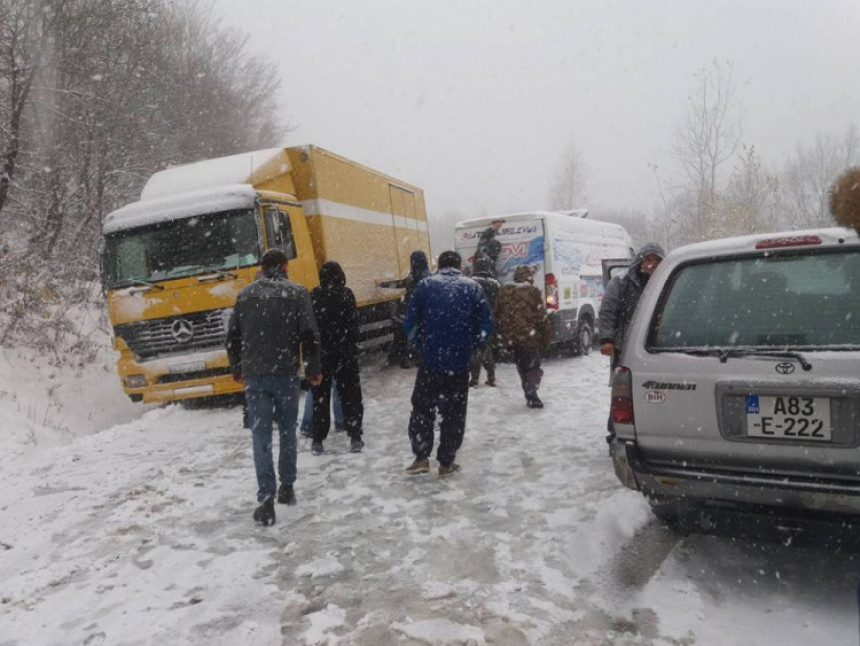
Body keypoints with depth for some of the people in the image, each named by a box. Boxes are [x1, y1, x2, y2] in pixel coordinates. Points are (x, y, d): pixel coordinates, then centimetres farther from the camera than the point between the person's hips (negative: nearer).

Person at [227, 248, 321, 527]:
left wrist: (237, 369, 23)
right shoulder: (297, 293, -2)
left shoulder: (245, 294, 6)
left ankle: (266, 500, -2)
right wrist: (313, 370, 3)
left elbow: (232, 337, 10)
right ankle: (287, 488, 24)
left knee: (261, 435, 2)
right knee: (287, 431, 15)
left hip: (254, 375, 1)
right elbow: (309, 336, -7)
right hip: (286, 374, -1)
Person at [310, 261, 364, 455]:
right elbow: (354, 324, -7)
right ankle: (355, 437, 7)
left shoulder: (314, 297, -2)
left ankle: (318, 440, 10)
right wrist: (353, 348, 4)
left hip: (320, 354, 2)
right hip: (345, 354, -1)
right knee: (350, 395, 8)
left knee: (320, 397, 10)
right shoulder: (346, 295, -8)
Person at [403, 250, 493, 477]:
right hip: (460, 362, 1)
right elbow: (486, 326, 1)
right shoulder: (473, 287, 4)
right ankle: (446, 463, 15)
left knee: (422, 408, 14)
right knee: (454, 412, 11)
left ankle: (421, 457, 10)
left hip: (431, 360, 0)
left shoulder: (425, 285, 2)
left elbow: (410, 323, -1)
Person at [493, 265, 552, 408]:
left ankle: (530, 395, 22)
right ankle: (531, 395, -13)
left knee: (522, 366, 18)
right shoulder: (533, 292, -5)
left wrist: (500, 337, 19)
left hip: (510, 338, 4)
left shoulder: (504, 291, 7)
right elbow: (542, 318, -7)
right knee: (533, 366, 5)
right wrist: (546, 337, 2)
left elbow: (496, 315, 12)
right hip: (529, 338, -4)